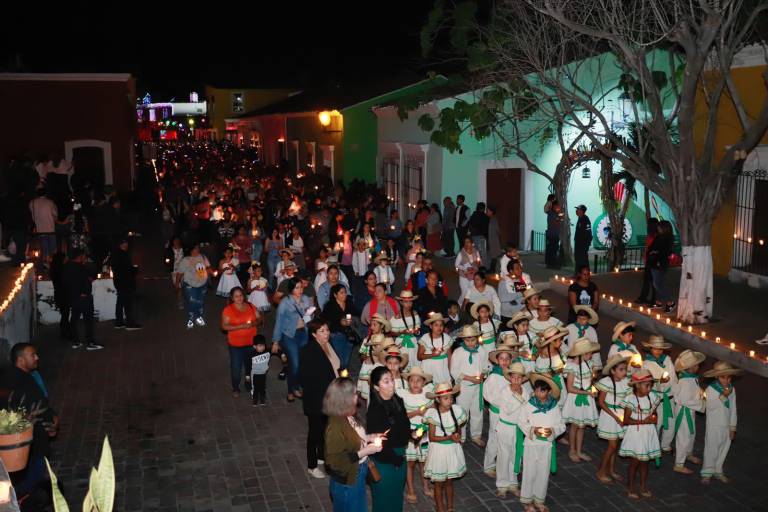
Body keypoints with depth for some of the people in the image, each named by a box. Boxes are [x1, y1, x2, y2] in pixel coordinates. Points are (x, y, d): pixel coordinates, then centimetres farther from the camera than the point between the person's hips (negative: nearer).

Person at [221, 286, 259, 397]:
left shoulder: (251, 306, 1)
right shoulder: (228, 310, -11)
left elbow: (259, 319, 6)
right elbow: (224, 326, -15)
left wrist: (254, 323, -17)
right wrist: (240, 326, -25)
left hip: (251, 342, 4)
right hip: (236, 344, -4)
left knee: (251, 364, 19)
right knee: (236, 367, -1)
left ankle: (248, 381, 41)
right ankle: (235, 388, 18)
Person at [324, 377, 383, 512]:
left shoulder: (351, 416, -5)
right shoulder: (336, 426, -31)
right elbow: (335, 462, -29)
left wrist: (367, 438, -2)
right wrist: (364, 452, -27)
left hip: (358, 474, 8)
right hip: (346, 481, -8)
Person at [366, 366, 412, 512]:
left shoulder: (398, 401, -4)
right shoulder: (374, 410, -25)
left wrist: (411, 433, -11)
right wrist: (394, 459, -12)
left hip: (400, 456, 6)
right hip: (384, 460, -6)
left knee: (398, 494, 23)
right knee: (385, 499, 12)